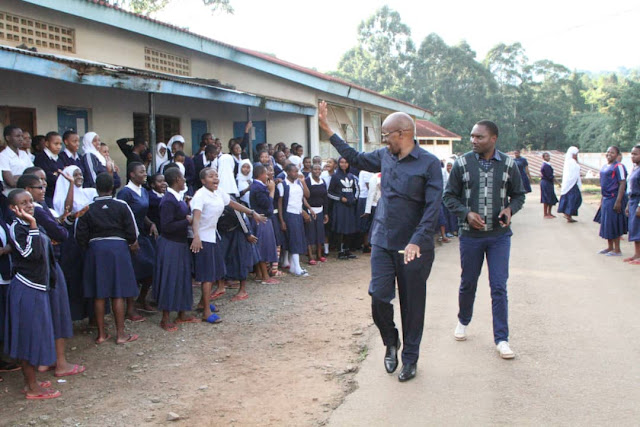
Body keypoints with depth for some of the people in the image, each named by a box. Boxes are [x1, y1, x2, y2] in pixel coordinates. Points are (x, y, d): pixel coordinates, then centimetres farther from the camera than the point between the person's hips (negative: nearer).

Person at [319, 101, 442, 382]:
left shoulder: (429, 164, -12)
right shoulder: (384, 156, 6)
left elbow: (432, 207, -17)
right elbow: (356, 158, 23)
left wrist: (417, 242, -26)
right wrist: (327, 129, 21)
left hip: (414, 248, -4)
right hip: (383, 242, 4)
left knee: (412, 304, 7)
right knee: (379, 296, -3)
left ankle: (410, 357, 23)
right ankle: (390, 341, 25)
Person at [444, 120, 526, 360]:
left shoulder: (508, 165, 0)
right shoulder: (463, 164, -3)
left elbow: (518, 194, 10)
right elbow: (449, 196, 2)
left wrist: (510, 209, -12)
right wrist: (467, 214, -15)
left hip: (499, 235, 0)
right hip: (470, 235, 0)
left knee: (499, 287, -2)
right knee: (468, 283, 14)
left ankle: (501, 339, 6)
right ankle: (463, 321, 40)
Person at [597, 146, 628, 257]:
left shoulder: (618, 167, -13)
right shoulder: (605, 167, 14)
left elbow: (622, 184, -18)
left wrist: (618, 201, -22)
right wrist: (602, 200, 21)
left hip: (614, 199, -9)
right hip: (606, 199, 9)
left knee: (614, 224, -3)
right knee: (606, 223, 13)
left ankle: (617, 250, 6)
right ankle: (610, 247, 25)